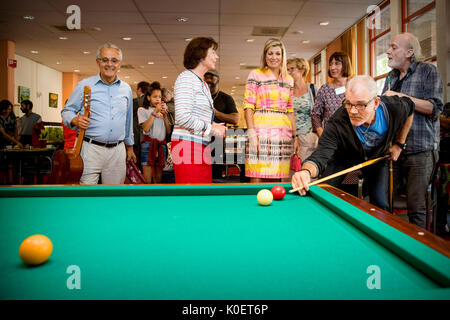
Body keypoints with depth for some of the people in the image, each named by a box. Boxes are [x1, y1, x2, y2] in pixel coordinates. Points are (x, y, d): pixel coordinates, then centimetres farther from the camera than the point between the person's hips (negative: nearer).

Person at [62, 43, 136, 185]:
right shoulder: (84, 85, 3)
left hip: (118, 151, 4)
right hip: (91, 149, -3)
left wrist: (130, 147, 23)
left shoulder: (126, 89, 14)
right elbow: (67, 111, 6)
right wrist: (75, 120, -18)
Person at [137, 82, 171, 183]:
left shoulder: (163, 110, 19)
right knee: (147, 179, -9)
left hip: (161, 144, 4)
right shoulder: (142, 110, 6)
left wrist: (165, 116, 0)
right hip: (148, 144, -4)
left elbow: (168, 131, 11)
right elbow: (146, 128, -11)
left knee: (158, 179, 7)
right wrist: (154, 112, -7)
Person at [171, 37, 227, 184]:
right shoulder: (186, 78, -8)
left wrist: (215, 126, 7)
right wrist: (211, 128, -12)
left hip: (203, 147, 9)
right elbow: (182, 117, -19)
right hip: (187, 145, -9)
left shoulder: (204, 84, 22)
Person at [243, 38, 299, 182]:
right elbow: (248, 106, -4)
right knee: (258, 178, -7)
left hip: (284, 132, 4)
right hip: (262, 131, -4)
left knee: (276, 178, 4)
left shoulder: (289, 80, 17)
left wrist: (295, 136, 12)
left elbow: (290, 110, 19)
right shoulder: (255, 75, 3)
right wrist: (252, 134, -14)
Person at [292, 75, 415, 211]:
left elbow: (410, 108, -4)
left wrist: (399, 144, -5)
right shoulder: (337, 123, -40)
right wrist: (306, 171, -74)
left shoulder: (394, 108, -30)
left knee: (380, 204, -6)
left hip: (377, 156, 2)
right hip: (344, 155, -2)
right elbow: (321, 155, -50)